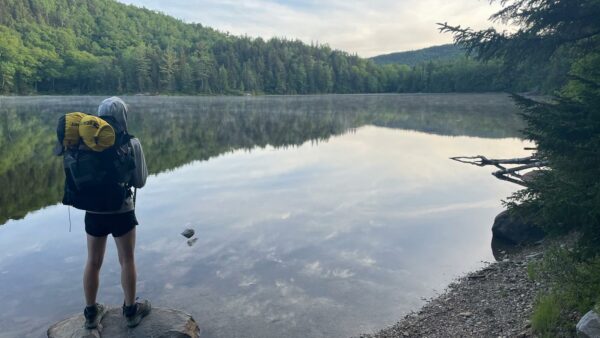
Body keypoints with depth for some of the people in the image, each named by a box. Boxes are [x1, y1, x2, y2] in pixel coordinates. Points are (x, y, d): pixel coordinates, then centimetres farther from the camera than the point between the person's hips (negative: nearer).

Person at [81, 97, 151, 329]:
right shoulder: (129, 144, -13)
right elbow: (140, 181, -6)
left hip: (93, 211, 3)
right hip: (121, 212, -2)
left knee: (93, 262, 16)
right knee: (127, 261, 12)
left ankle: (91, 312, 29)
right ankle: (130, 310, 24)